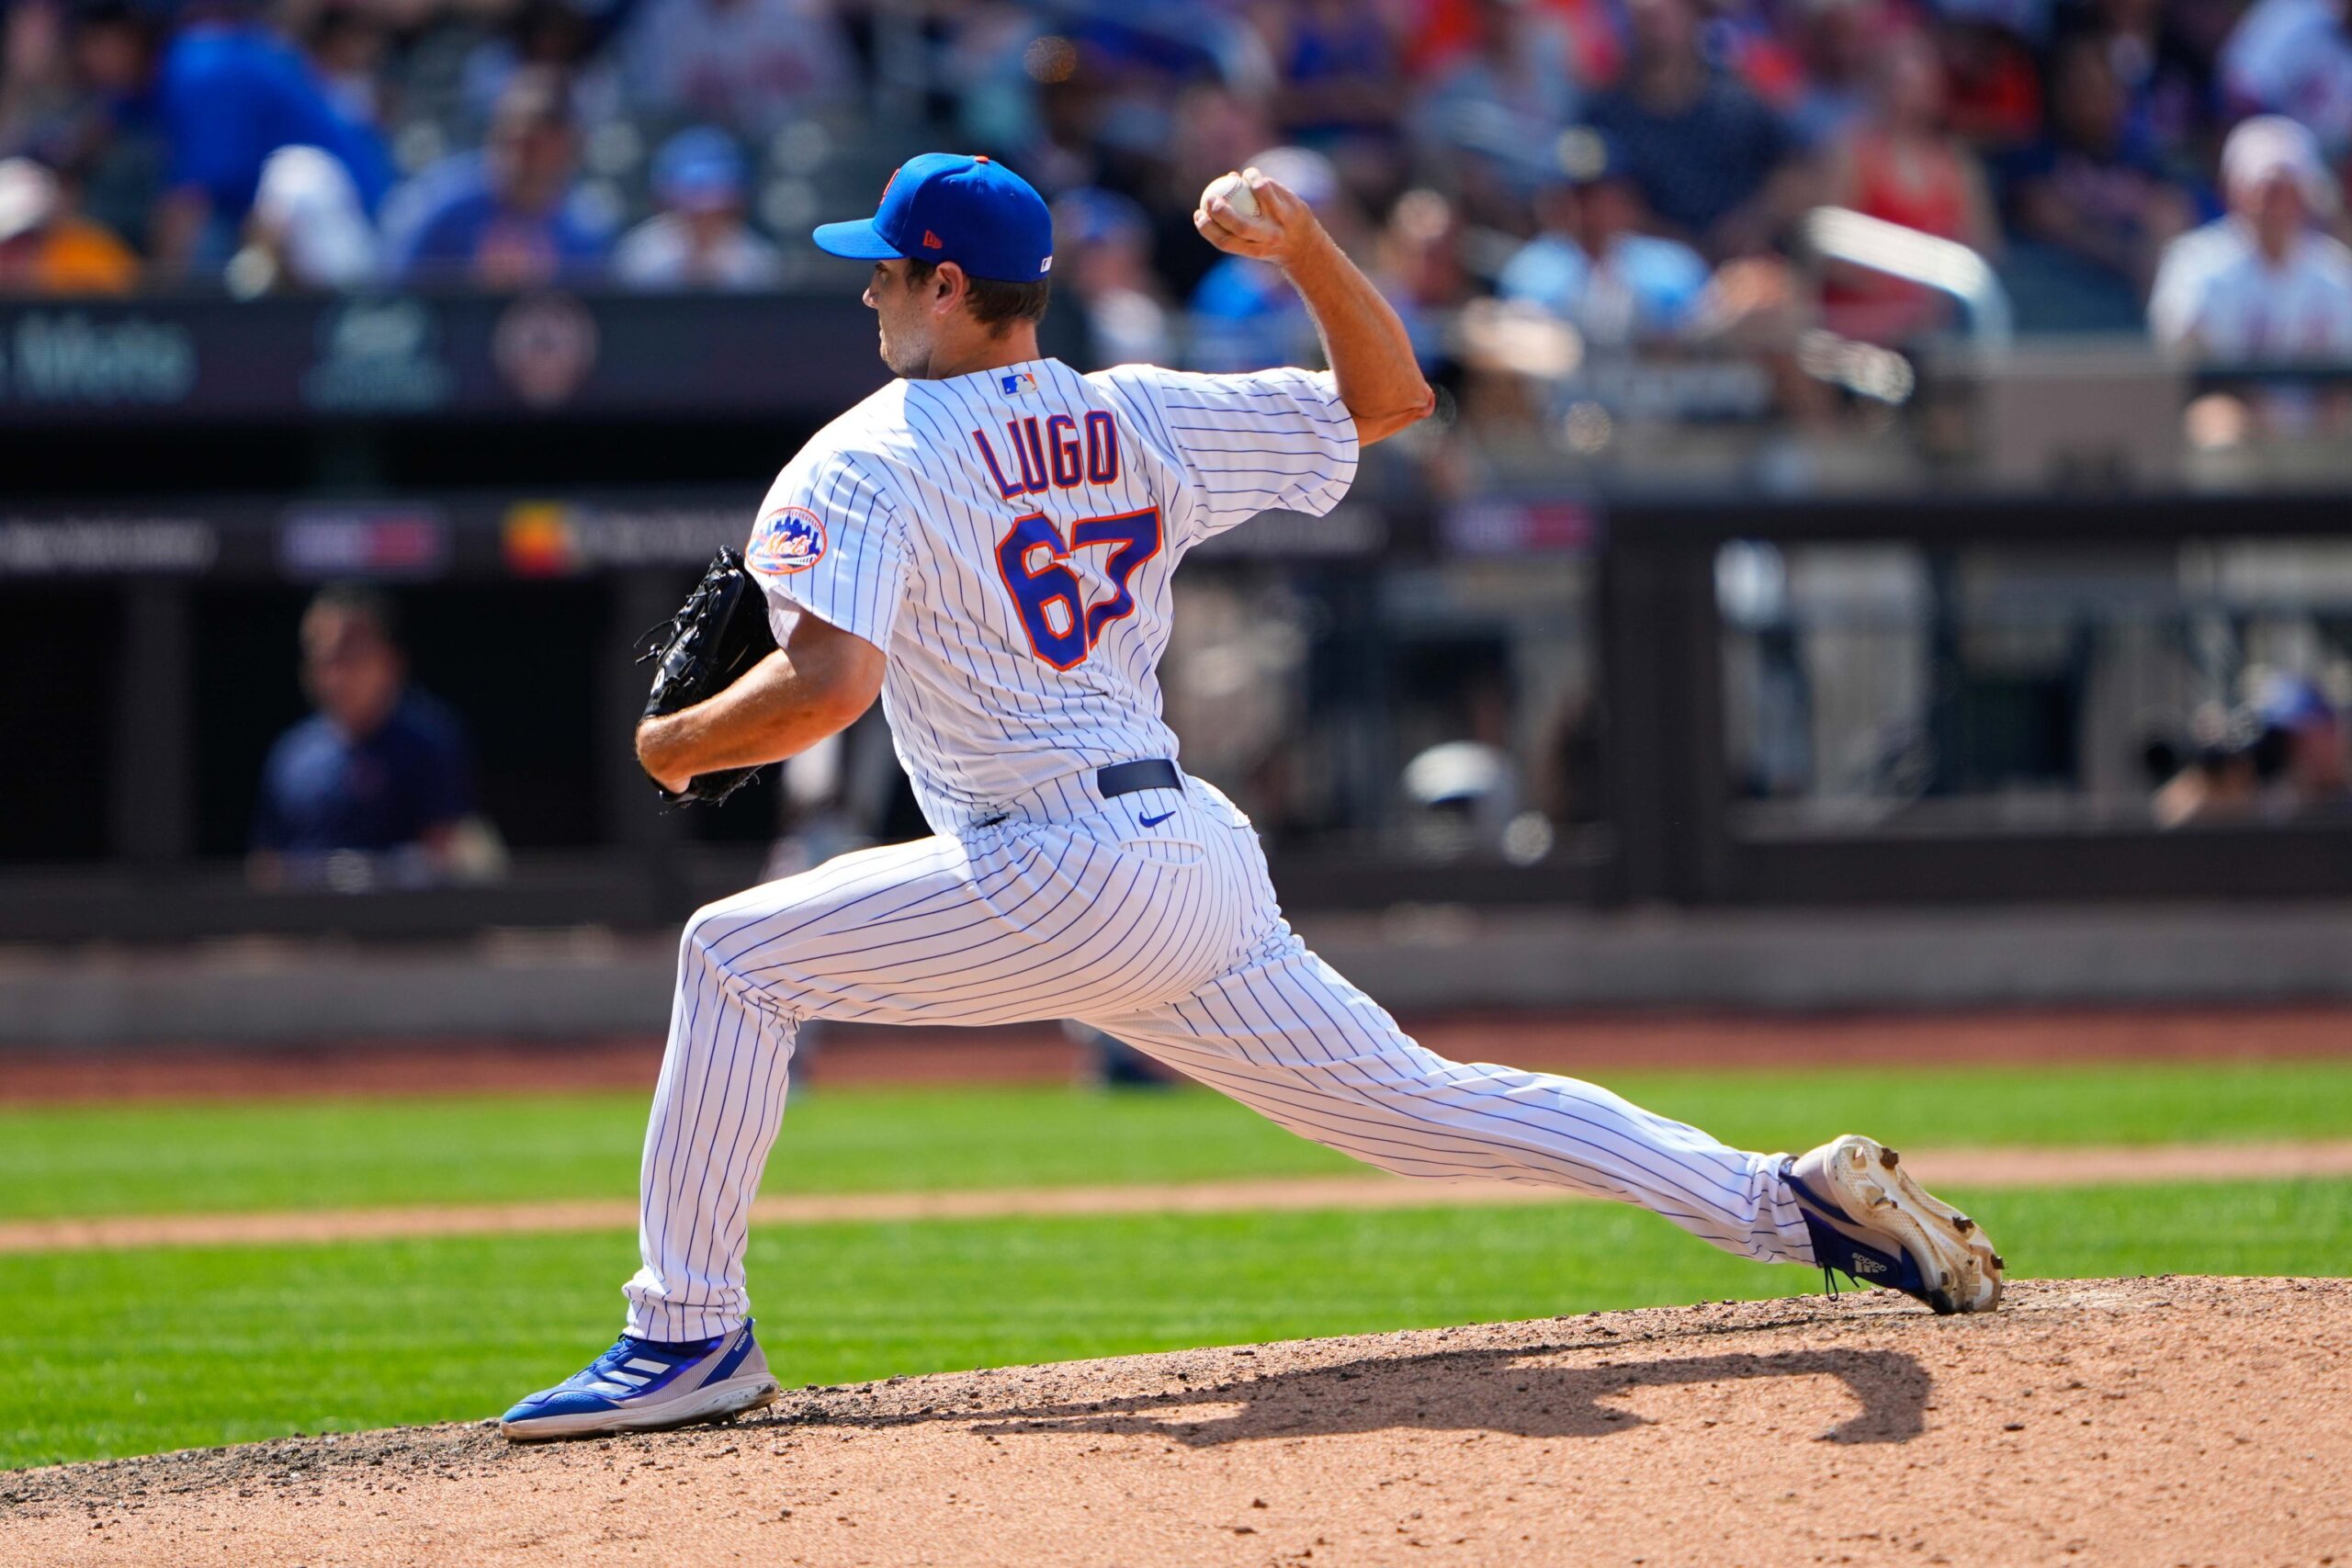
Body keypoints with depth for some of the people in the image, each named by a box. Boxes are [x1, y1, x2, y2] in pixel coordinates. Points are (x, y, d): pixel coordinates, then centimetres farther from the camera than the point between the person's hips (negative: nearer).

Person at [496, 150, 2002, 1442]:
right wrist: (1307, 247, 6)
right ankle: (1794, 1198, 6)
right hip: (1204, 861, 7)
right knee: (1422, 1103, 13)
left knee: (738, 955, 0)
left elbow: (830, 683, -20)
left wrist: (681, 745, -2)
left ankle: (693, 1336, -4)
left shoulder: (862, 465, -6)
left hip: (1063, 884, -7)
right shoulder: (1144, 421, 13)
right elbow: (1389, 397, 20)